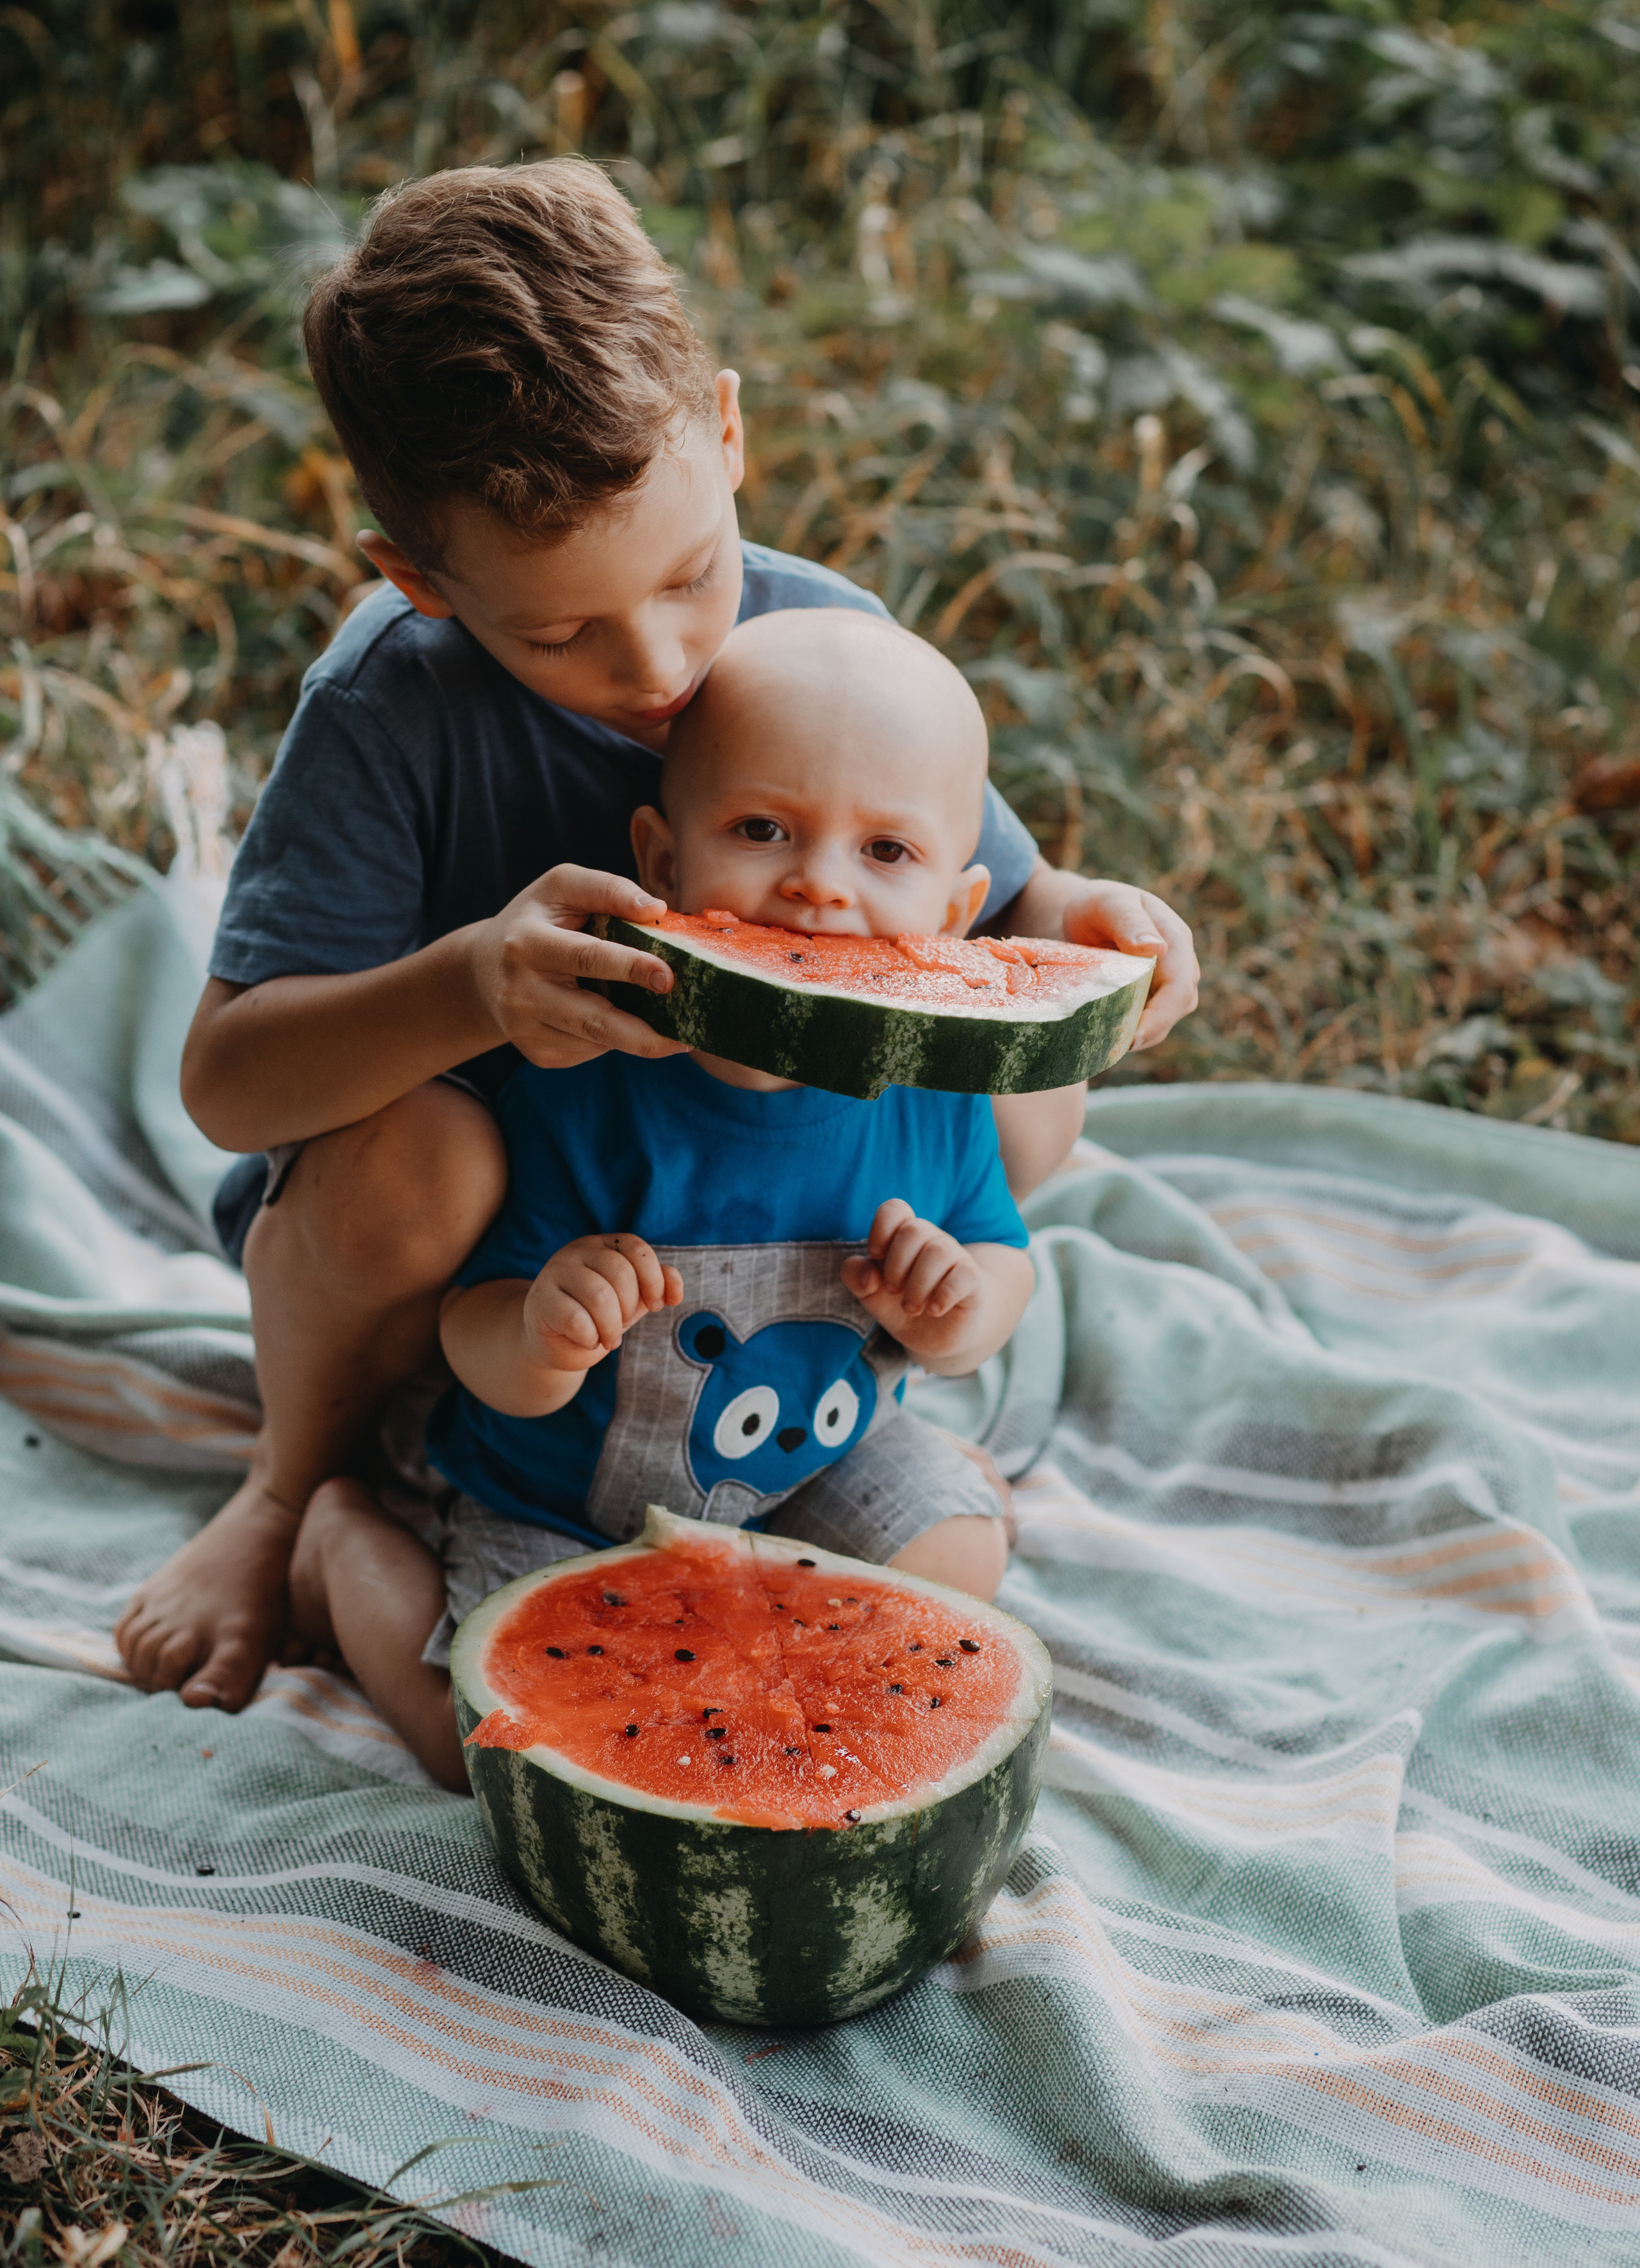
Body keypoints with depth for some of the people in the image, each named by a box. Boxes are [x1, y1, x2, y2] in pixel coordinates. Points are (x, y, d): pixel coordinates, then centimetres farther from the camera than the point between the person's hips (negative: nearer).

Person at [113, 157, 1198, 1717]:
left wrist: (1071, 918, -32)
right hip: (481, 1184, -2)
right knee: (401, 1164, -36)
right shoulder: (388, 710, -26)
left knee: (1009, 1125, -23)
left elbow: (987, 895, -6)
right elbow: (224, 1079, -29)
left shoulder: (826, 645, -17)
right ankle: (301, 1487, -2)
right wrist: (468, 987, -48)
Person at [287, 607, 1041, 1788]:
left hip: (815, 1465, 4)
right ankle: (356, 1539, 16)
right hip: (563, 1500, -4)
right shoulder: (585, 1094, -30)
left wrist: (964, 1312, -25)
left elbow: (1002, 1253, -1)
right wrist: (540, 1340, -46)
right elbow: (475, 1334, -22)